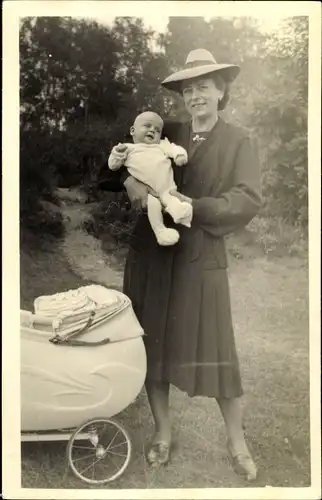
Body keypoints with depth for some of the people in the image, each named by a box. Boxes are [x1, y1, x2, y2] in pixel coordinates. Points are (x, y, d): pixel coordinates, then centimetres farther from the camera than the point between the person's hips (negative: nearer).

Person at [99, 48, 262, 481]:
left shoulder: (237, 141, 1)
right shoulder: (167, 134, 10)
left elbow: (249, 200, -10)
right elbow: (125, 158, 12)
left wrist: (193, 207, -20)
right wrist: (130, 180, -12)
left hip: (202, 257, -3)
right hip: (151, 253, 4)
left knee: (216, 350, 2)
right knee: (153, 344, 9)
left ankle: (237, 441, 21)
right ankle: (162, 431, 27)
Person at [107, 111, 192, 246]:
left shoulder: (161, 145, 25)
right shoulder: (128, 148, 20)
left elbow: (173, 148, 7)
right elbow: (113, 166, 17)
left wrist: (180, 154, -16)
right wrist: (116, 154, -3)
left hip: (167, 188, 3)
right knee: (152, 202, -26)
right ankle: (159, 230, -23)